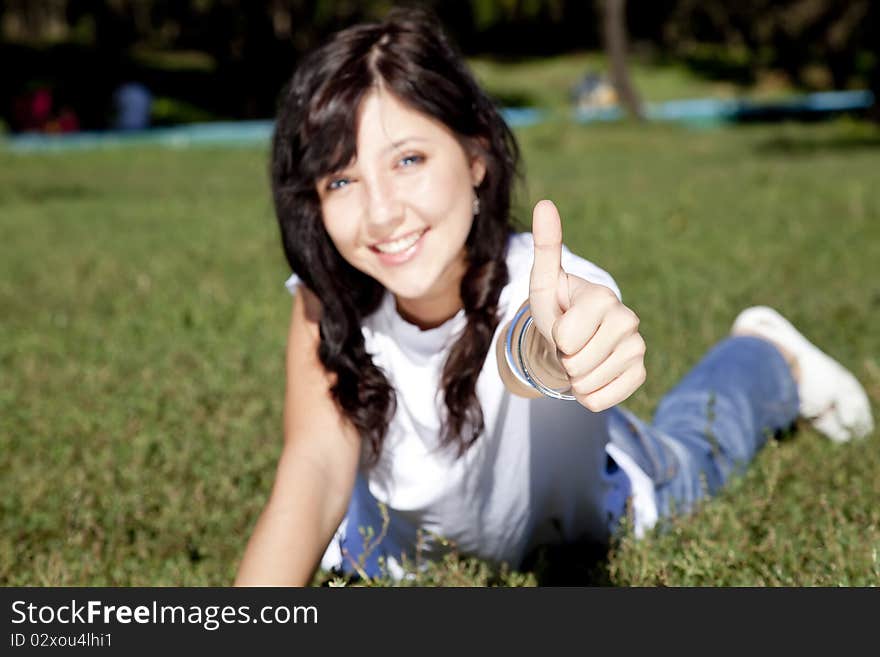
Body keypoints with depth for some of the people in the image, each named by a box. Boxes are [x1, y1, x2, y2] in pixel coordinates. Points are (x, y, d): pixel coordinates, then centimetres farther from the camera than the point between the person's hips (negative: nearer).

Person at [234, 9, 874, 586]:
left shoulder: (555, 291, -44)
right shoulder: (324, 302, -35)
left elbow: (518, 358, -67)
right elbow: (317, 465, -46)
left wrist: (551, 350, -91)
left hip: (588, 519, -1)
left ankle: (766, 352, 56)